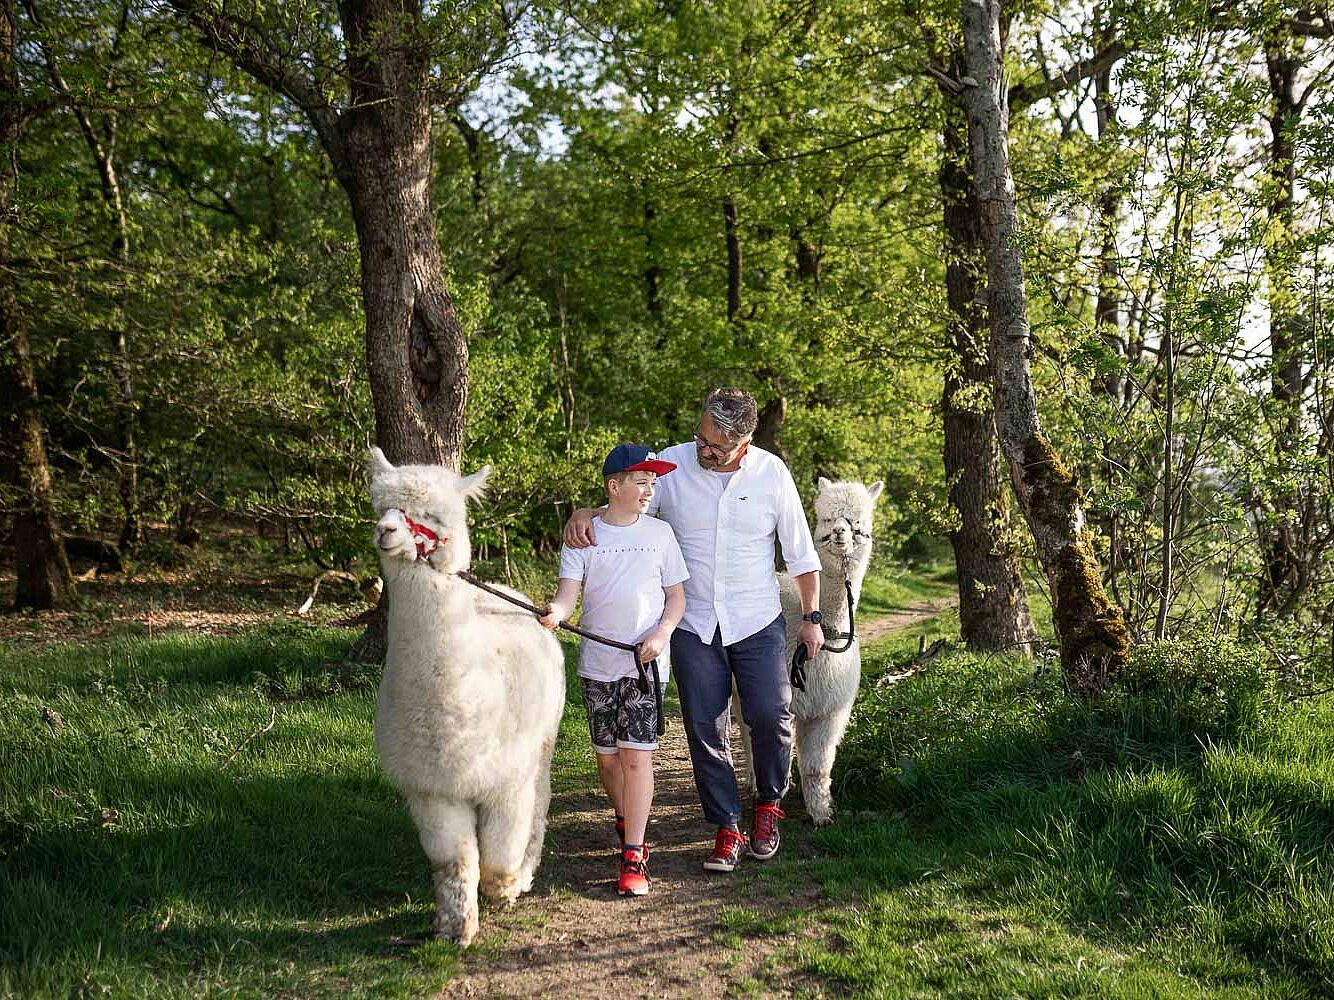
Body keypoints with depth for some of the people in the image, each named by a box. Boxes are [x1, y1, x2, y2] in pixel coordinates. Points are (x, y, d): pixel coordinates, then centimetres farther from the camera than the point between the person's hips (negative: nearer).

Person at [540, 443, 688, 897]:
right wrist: (556, 613, -30)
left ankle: (633, 857, -6)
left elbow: (676, 596, 7)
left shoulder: (659, 533, 4)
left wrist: (661, 634, -10)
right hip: (598, 662, 1)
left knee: (636, 754, -8)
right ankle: (626, 824, 36)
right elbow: (569, 590, -7)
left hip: (645, 663, -1)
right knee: (607, 755, 11)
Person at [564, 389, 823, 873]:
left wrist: (811, 617, 5)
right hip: (693, 626, 1)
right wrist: (583, 512, -23)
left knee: (771, 716, -8)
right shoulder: (671, 465, -6)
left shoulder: (771, 472, -4)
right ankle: (727, 830, 17)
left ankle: (769, 803, 20)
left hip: (758, 622, 0)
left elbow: (800, 551, 4)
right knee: (704, 730, 2)